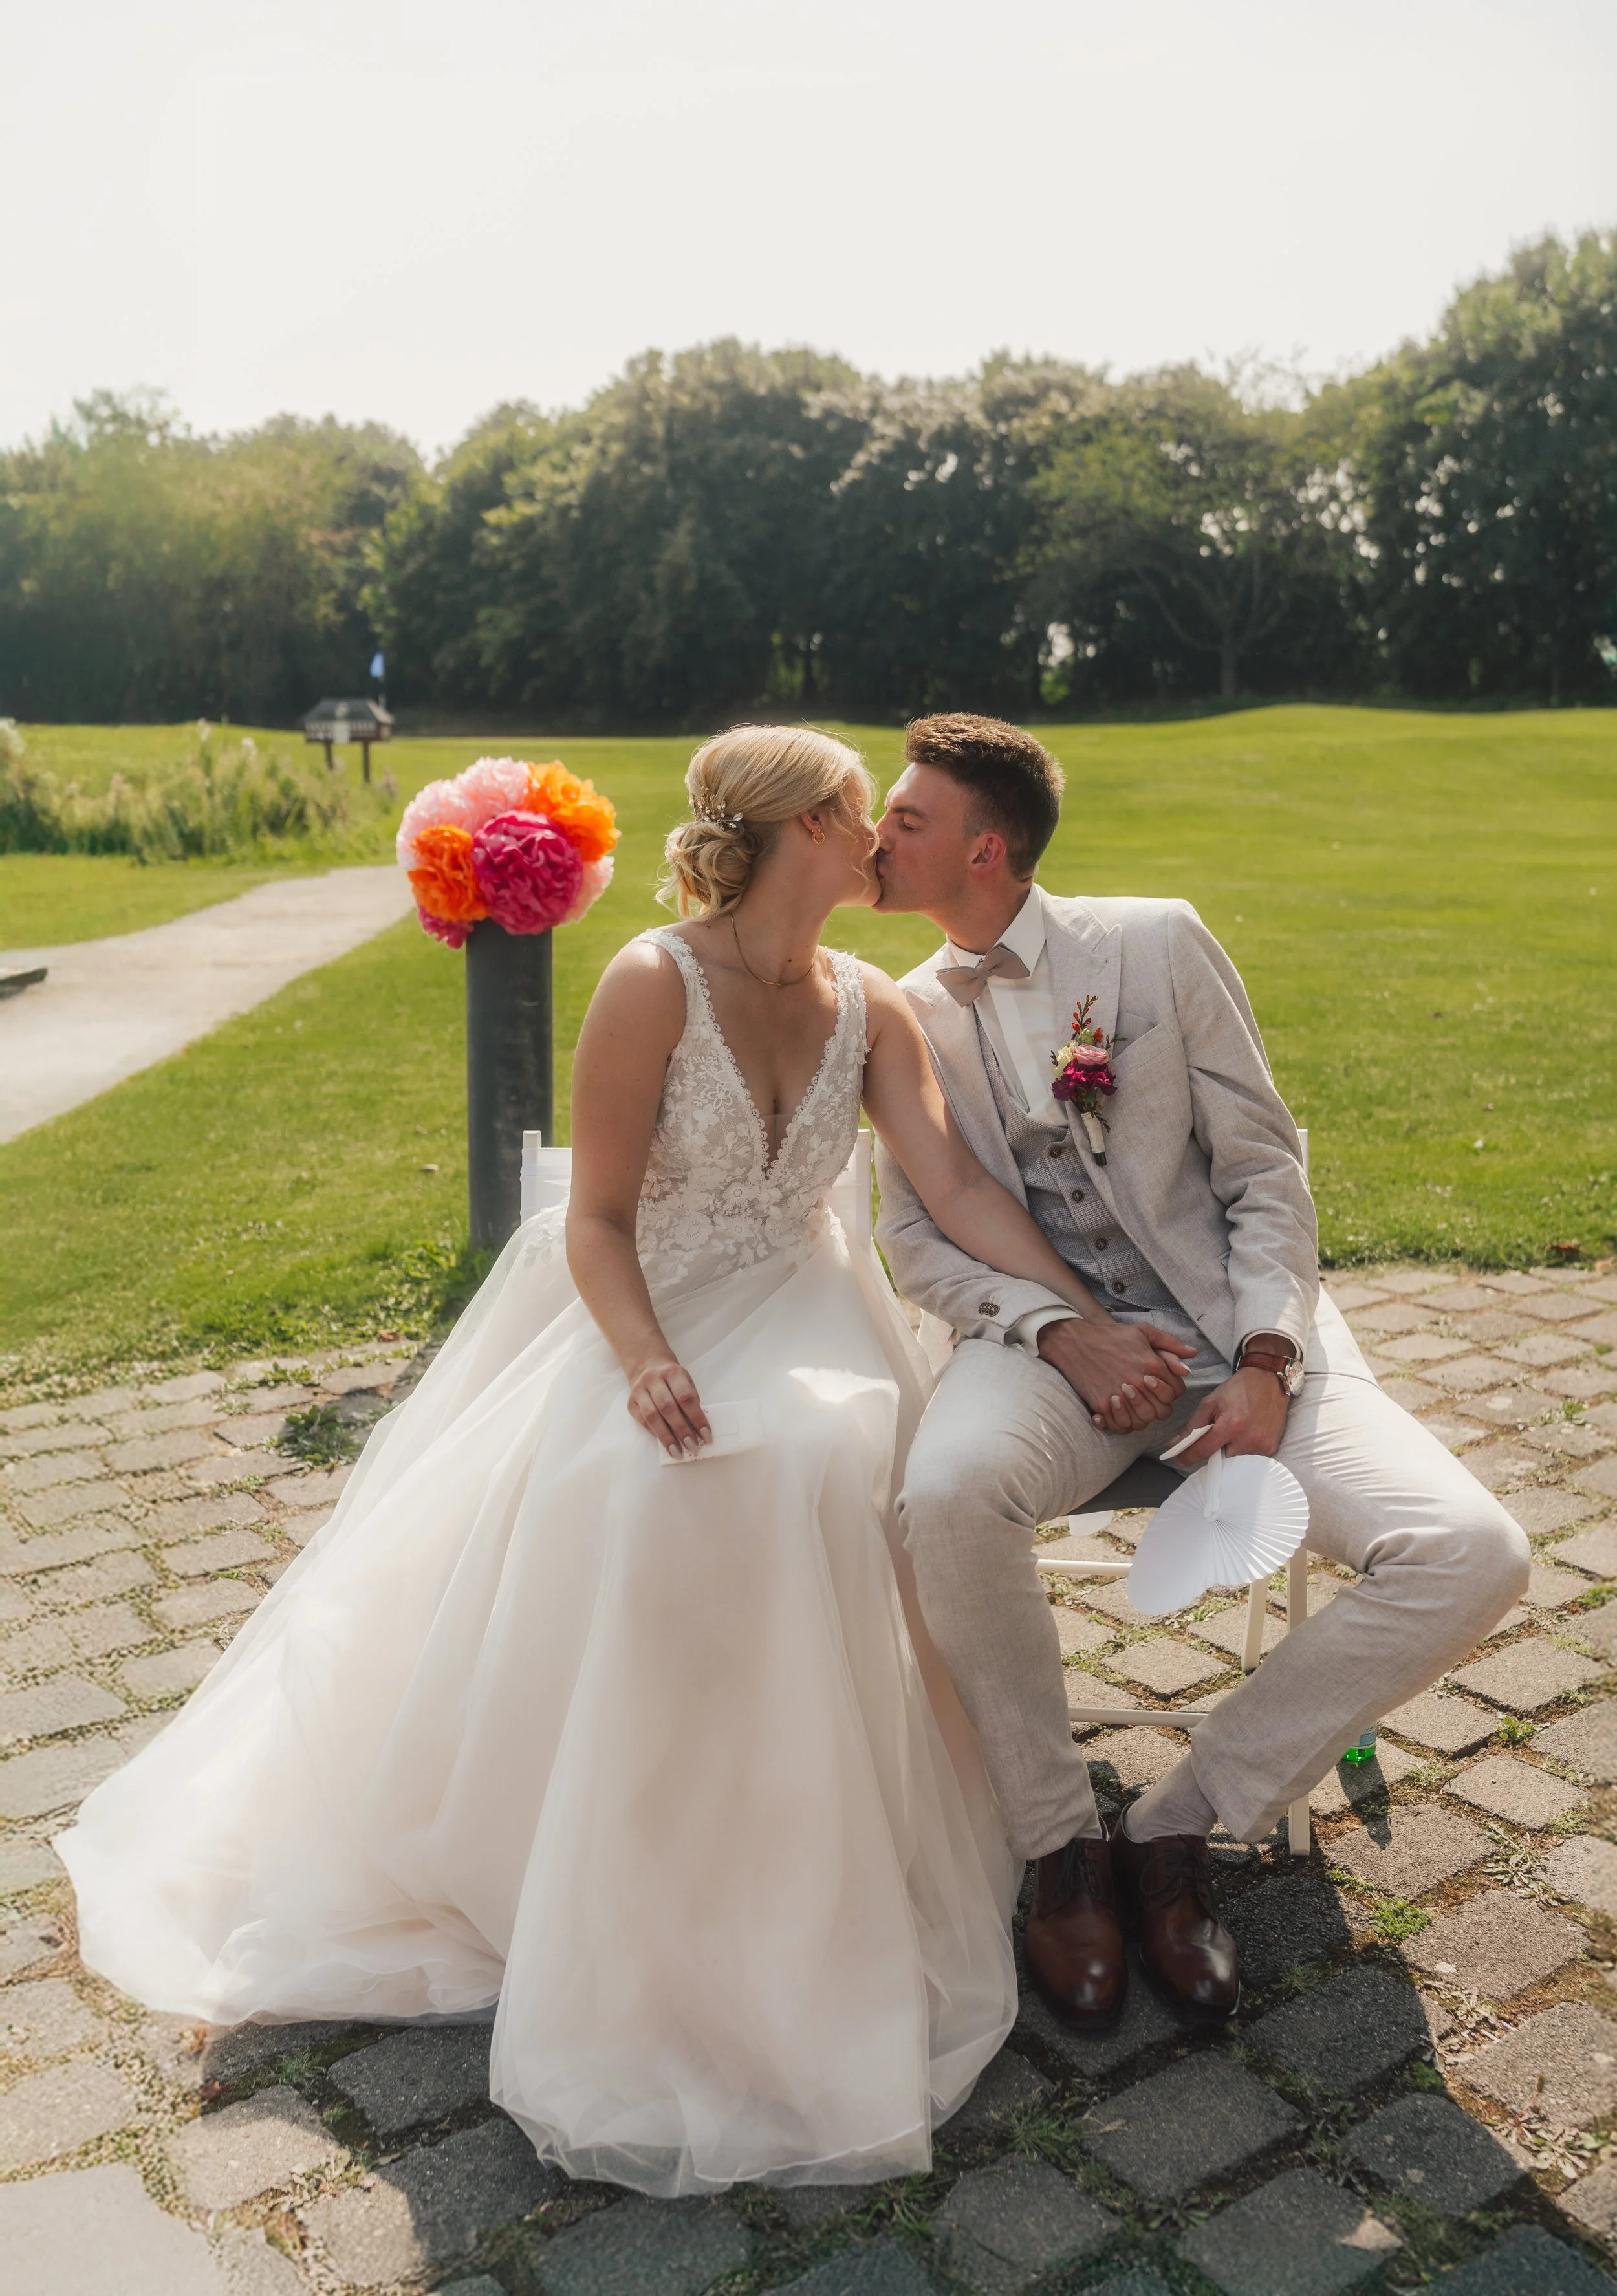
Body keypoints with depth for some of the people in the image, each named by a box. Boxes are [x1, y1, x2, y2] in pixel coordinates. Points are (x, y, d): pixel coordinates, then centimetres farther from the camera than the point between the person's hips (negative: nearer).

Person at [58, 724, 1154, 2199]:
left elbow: (958, 1187, -6)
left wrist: (1093, 1325, -16)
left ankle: (779, 1907, -6)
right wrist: (645, 1359, -29)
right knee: (631, 1506, -30)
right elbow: (600, 1218, -12)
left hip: (793, 1312, 4)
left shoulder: (871, 1010, 2)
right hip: (648, 1315, -3)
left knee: (814, 1467, -27)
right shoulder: (654, 985, -13)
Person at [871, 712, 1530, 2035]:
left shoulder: (1158, 945, 1)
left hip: (1228, 1328, 0)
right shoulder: (908, 1014, 7)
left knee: (1471, 1555, -22)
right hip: (1043, 1339, 0)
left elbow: (1265, 1170, 1)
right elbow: (915, 1237, 6)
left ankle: (1177, 1826, -5)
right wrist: (1059, 1335, -12)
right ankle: (1064, 1844, -9)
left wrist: (1267, 1367, -12)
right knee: (947, 1492, -36)